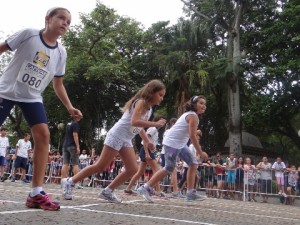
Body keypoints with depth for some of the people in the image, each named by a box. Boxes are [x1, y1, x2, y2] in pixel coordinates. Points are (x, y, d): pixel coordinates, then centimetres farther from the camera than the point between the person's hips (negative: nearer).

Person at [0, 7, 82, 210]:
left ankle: (36, 193, -12)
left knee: (43, 135, -14)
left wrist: (69, 106, 1)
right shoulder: (28, 34, -8)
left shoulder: (61, 53, 3)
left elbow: (58, 83, 10)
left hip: (33, 98, 3)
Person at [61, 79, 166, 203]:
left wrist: (147, 141, 14)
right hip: (116, 136, -9)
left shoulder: (149, 108, 13)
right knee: (100, 166, -5)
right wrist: (155, 124, -27)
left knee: (133, 169, 0)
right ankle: (70, 182, 7)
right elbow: (134, 122, -30)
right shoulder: (141, 102, -15)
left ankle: (108, 191, 9)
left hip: (126, 140, 9)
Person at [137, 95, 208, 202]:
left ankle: (190, 193, 11)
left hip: (180, 143, 10)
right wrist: (200, 152, -17)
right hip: (172, 143, -10)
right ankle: (145, 188, -1)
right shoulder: (193, 116, -15)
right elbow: (192, 136, -20)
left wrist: (195, 132, 8)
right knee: (169, 168, -9)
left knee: (193, 163, 8)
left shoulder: (190, 114, 16)